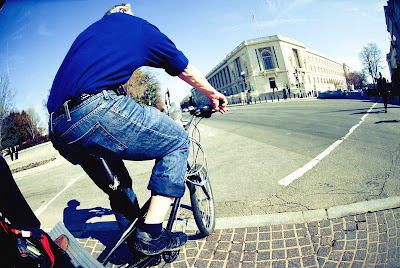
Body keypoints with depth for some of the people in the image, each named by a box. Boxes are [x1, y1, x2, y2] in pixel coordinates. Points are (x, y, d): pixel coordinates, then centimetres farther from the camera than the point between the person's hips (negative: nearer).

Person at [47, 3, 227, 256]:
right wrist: (213, 95, 40)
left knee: (119, 186, 26)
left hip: (58, 131, 9)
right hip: (94, 110, -8)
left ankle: (138, 247, 36)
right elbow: (186, 70, 23)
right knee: (177, 141, 6)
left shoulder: (89, 31, 35)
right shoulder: (139, 25, 17)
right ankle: (152, 235, 5)